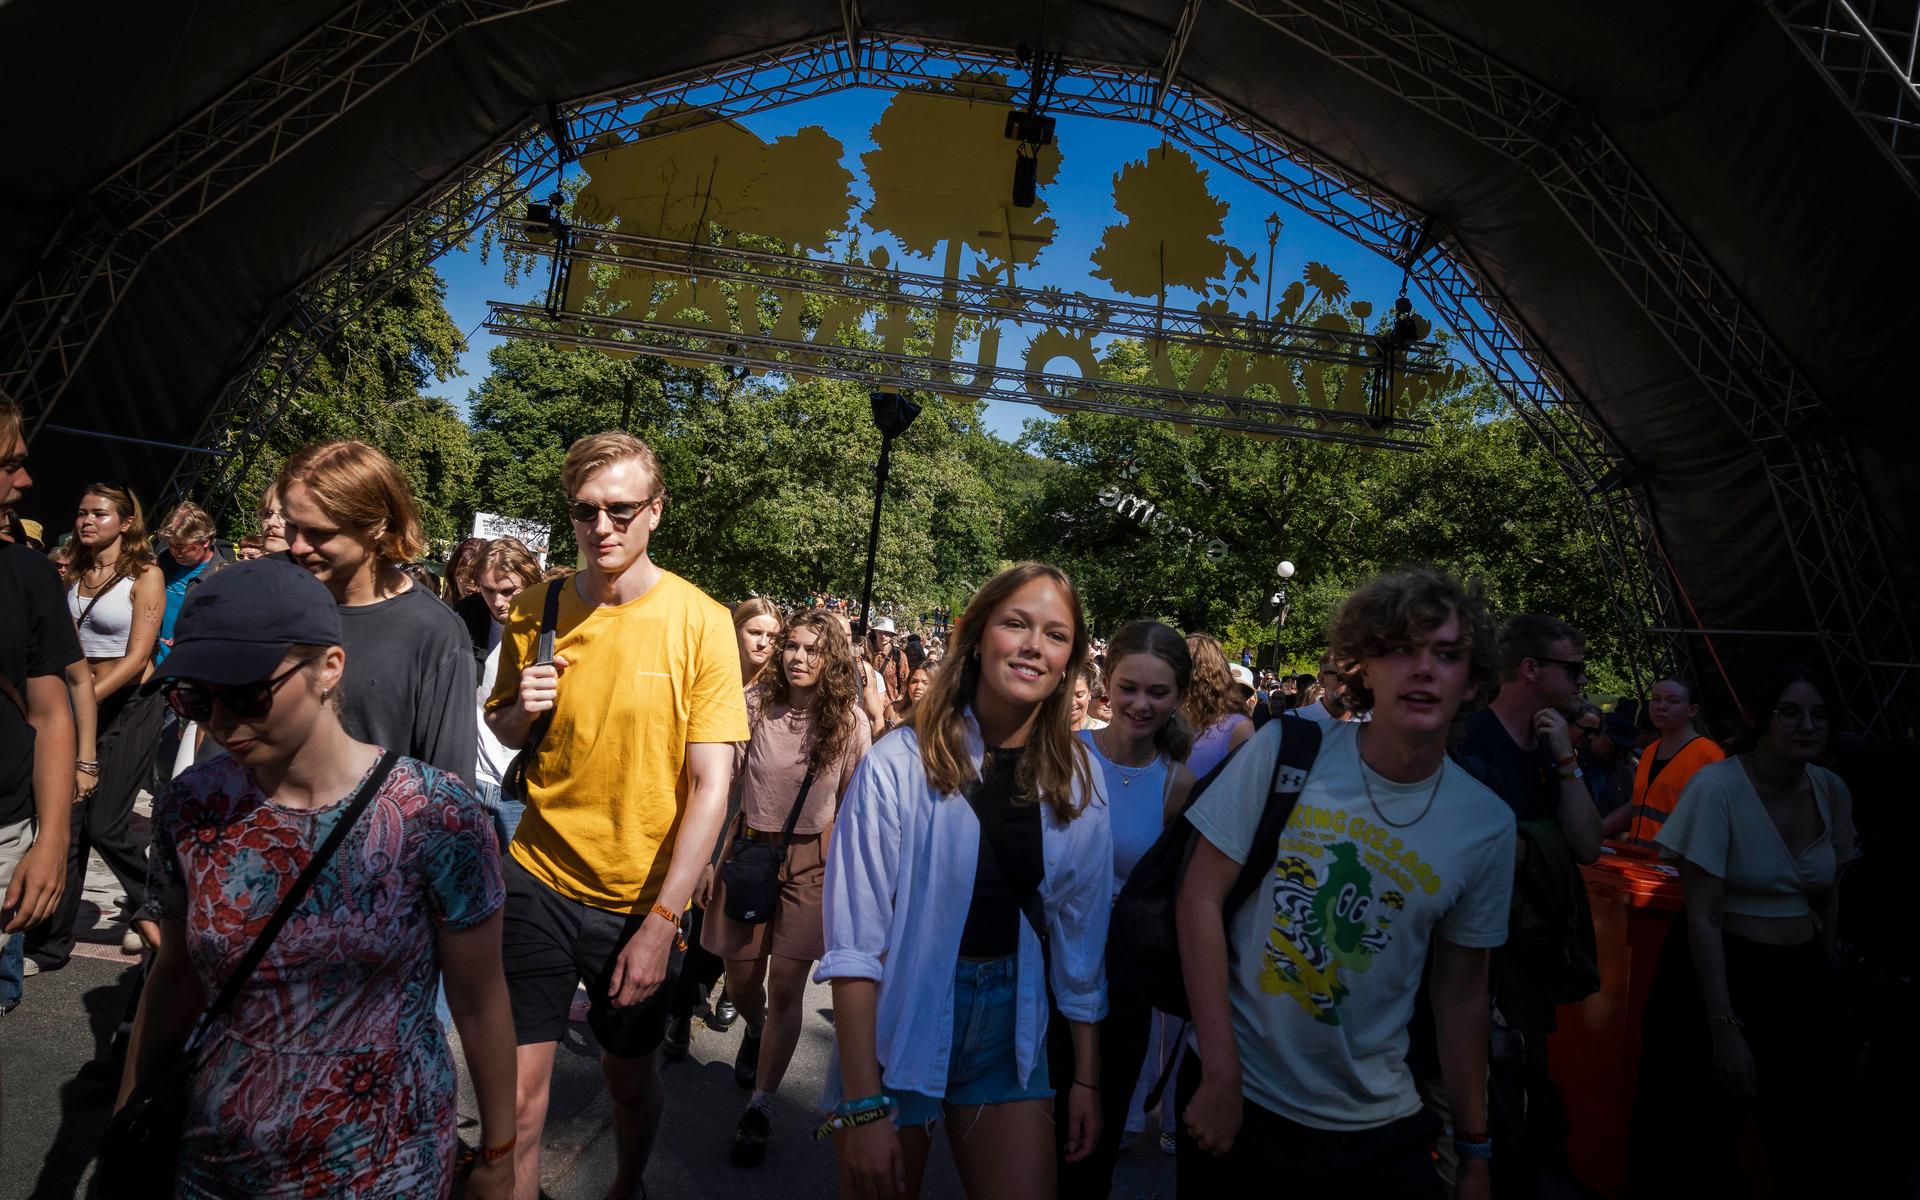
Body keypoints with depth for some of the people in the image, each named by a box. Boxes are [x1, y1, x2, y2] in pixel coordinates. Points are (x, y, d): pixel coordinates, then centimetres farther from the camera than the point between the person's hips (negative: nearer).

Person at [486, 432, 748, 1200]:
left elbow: (711, 785, -14)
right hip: (539, 878, 1)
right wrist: (521, 710, -11)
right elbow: (503, 730, 13)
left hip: (643, 899, -1)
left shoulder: (700, 623, -12)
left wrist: (661, 922, -19)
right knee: (516, 1093, 0)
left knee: (630, 1075, 18)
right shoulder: (537, 610, -3)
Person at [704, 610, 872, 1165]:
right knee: (741, 979, 13)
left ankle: (760, 1106, 17)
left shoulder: (850, 721, -9)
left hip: (811, 859, -1)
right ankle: (756, 1028, 49)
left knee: (785, 985, -1)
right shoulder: (753, 705, -11)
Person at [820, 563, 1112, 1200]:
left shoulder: (1078, 781, -4)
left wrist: (1086, 1077, 6)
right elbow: (854, 944, -16)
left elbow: (1081, 933, 4)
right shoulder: (899, 764, -18)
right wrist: (862, 1108, -17)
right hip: (897, 1023, -3)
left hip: (1010, 1025, 3)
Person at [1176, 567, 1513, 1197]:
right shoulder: (1287, 748, -13)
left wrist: (1473, 1146, 8)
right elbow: (1199, 896, -11)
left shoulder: (1487, 825, -6)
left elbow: (1461, 990, 4)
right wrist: (1220, 1077, -13)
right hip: (1235, 1094, -1)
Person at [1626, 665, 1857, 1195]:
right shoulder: (1716, 786, -18)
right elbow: (1703, 917, -19)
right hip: (1720, 973, -5)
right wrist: (1725, 1028, -20)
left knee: (1805, 1152, 17)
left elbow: (1827, 896, 15)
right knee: (1703, 1152, 8)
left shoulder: (1832, 790, 0)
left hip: (1801, 977, 5)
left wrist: (1826, 979, 12)